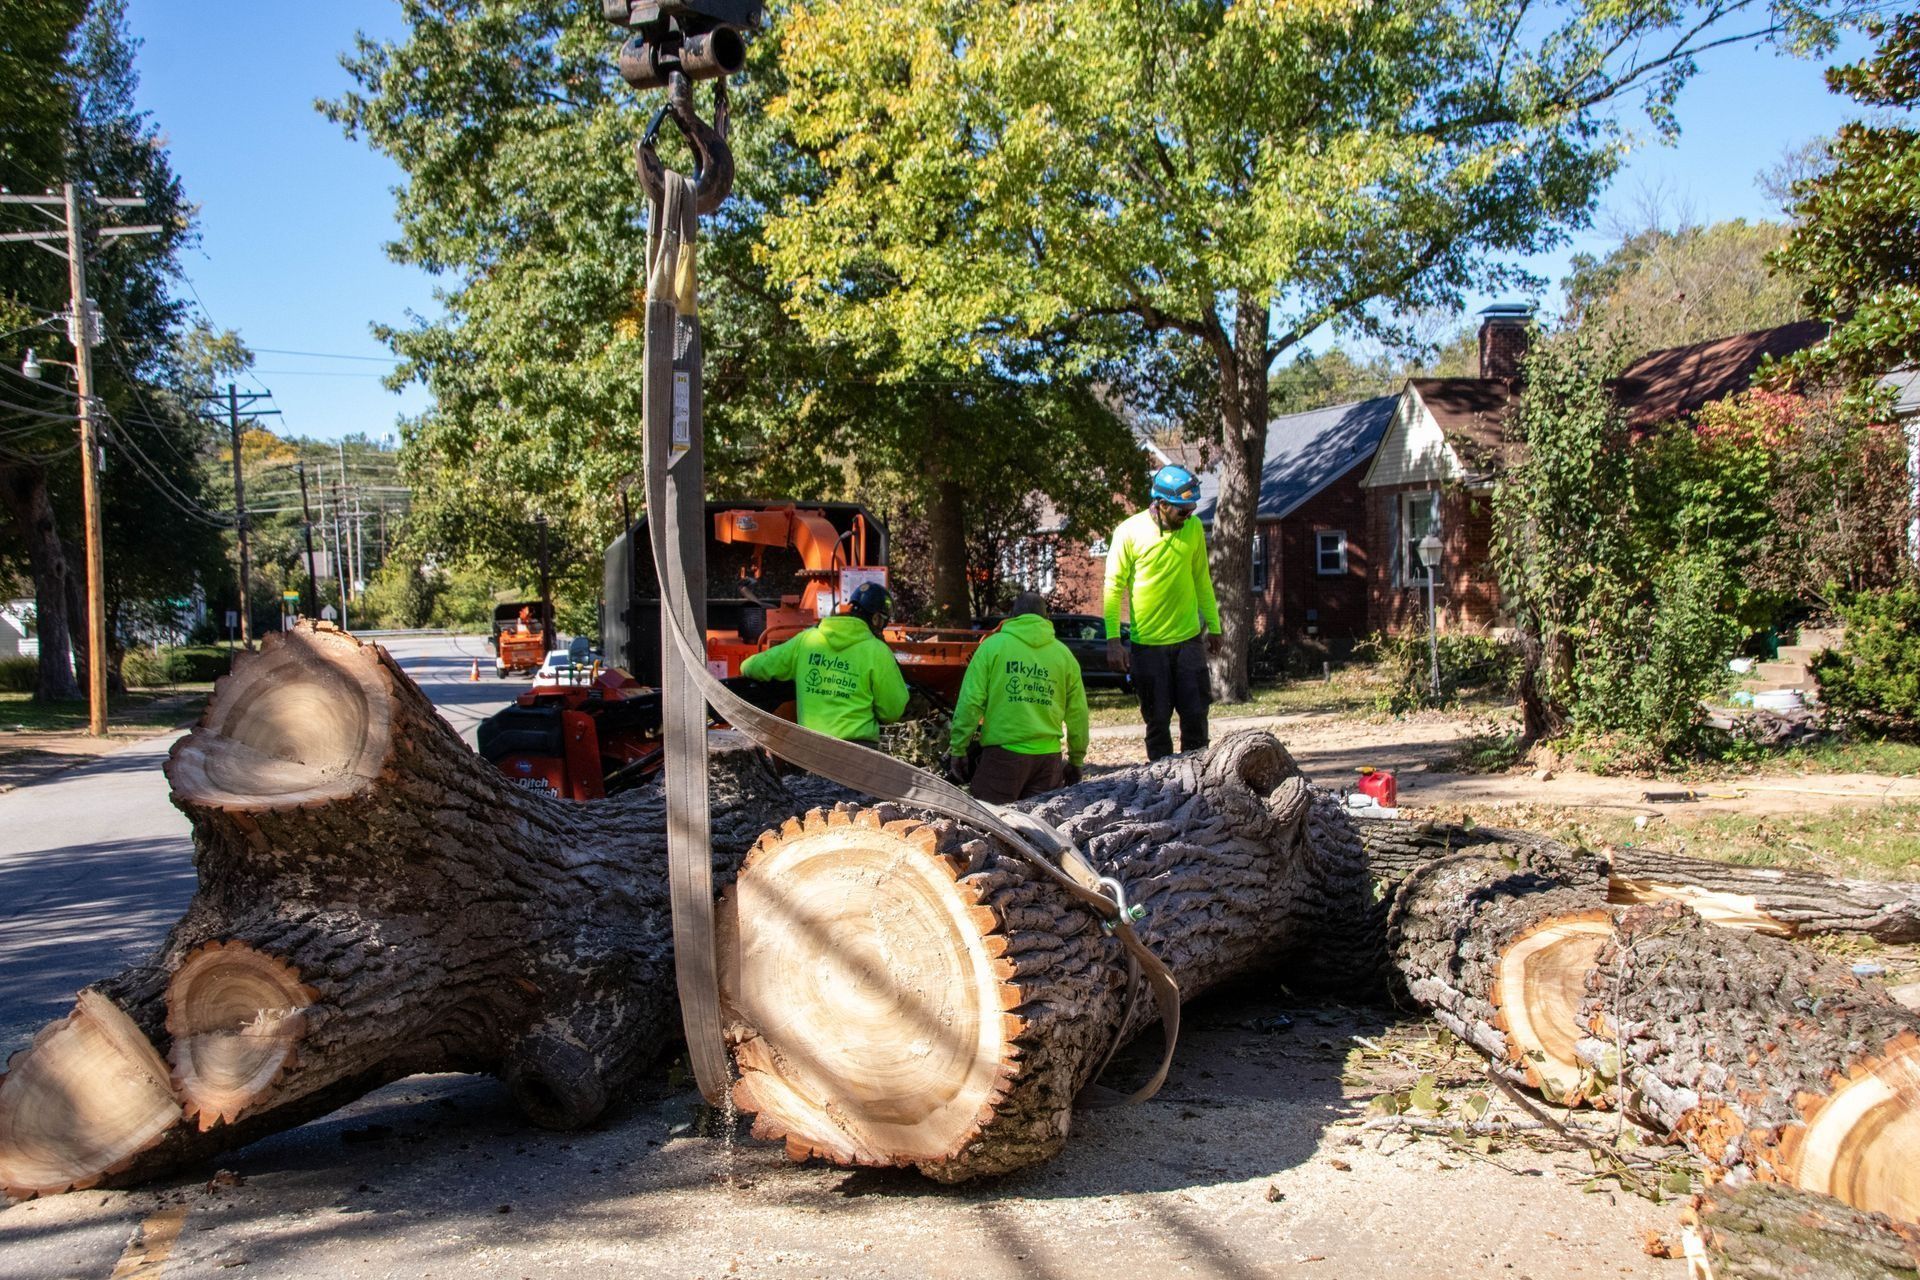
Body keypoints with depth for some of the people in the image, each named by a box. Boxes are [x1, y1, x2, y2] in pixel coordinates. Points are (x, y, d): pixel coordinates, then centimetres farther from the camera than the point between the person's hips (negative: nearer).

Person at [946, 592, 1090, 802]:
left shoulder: (993, 645, 0)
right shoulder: (1064, 653, 10)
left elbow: (970, 701, -6)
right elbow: (1078, 713, 11)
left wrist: (958, 748, 1)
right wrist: (1076, 760, 22)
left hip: (1003, 752, -3)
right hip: (1048, 755, 3)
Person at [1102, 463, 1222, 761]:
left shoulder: (1194, 527, 2)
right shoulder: (1129, 532, -10)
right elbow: (1114, 587, -7)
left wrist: (1214, 627, 15)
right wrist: (1113, 640, -12)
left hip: (1189, 638, 3)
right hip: (1147, 644, -3)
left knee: (1195, 715, 3)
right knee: (1158, 720, 6)